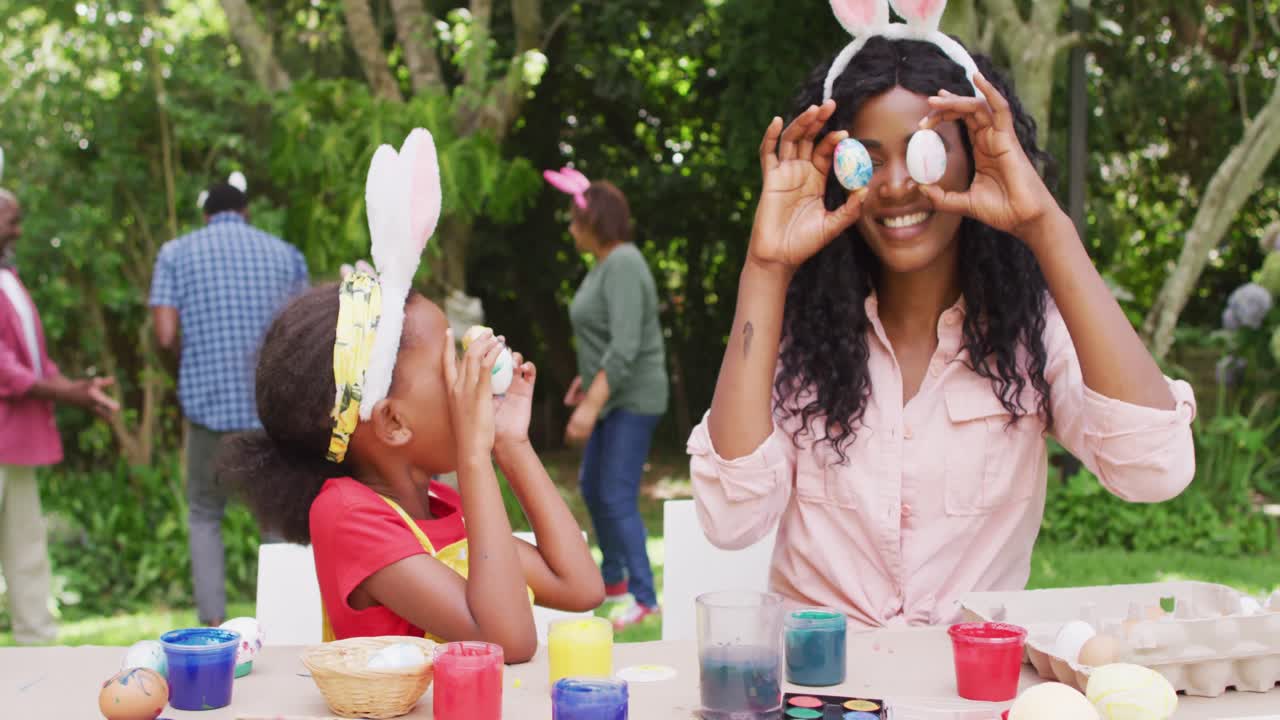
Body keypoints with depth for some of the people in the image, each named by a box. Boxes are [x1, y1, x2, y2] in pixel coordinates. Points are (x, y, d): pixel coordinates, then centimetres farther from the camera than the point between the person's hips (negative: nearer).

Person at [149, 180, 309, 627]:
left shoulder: (177, 253, 6)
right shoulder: (285, 254, 9)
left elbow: (166, 335, -4)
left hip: (209, 401, 0)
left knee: (205, 514, 15)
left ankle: (213, 625, 6)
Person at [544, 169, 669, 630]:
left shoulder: (623, 265, -21)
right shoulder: (607, 263, 9)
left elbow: (626, 346, -28)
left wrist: (591, 406, -30)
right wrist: (588, 377, 27)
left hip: (633, 398, -10)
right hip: (613, 396, 10)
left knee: (618, 500, -12)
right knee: (592, 488, 19)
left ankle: (644, 599, -5)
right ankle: (613, 578, 34)